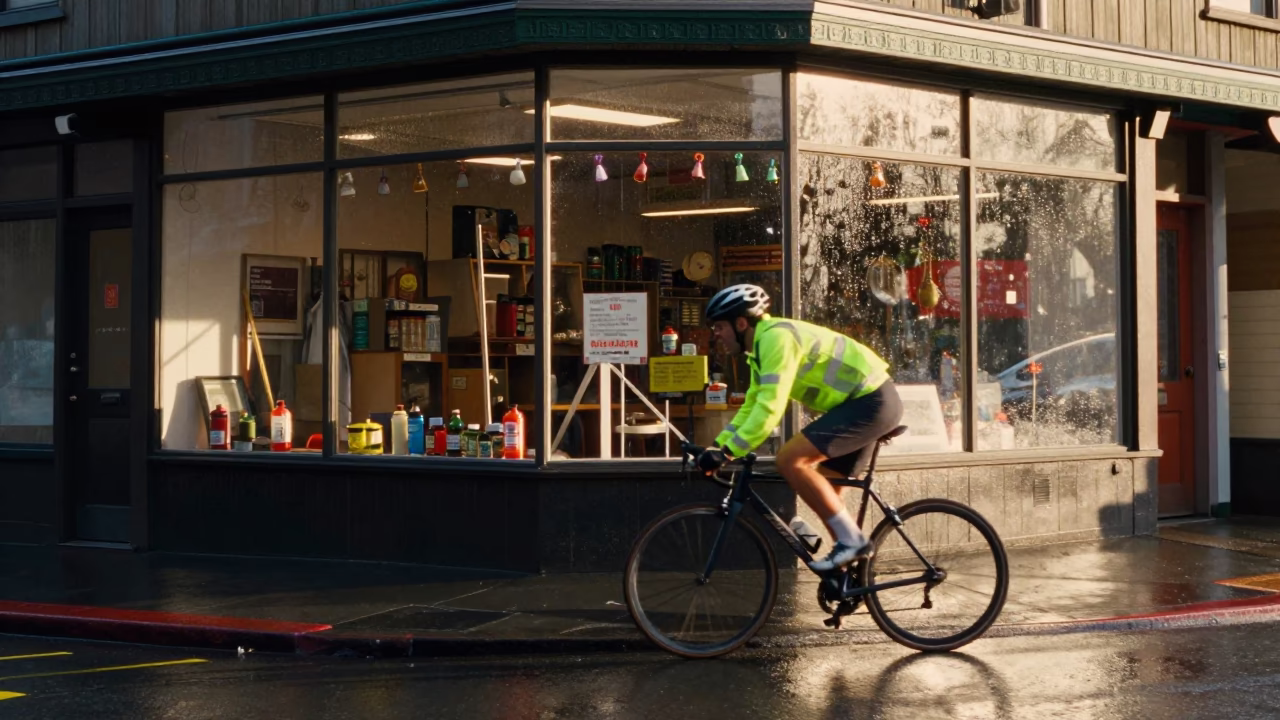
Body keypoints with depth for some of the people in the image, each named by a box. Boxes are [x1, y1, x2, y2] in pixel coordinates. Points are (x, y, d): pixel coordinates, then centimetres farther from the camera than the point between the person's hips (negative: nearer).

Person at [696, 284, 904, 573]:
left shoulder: (775, 337, -19)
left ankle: (852, 539, -14)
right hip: (872, 403, 11)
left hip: (871, 402, -11)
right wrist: (716, 446, 11)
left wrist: (728, 452, -25)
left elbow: (770, 408, -26)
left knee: (790, 459, -19)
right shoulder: (762, 346, 13)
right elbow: (752, 406, 20)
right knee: (824, 492, 13)